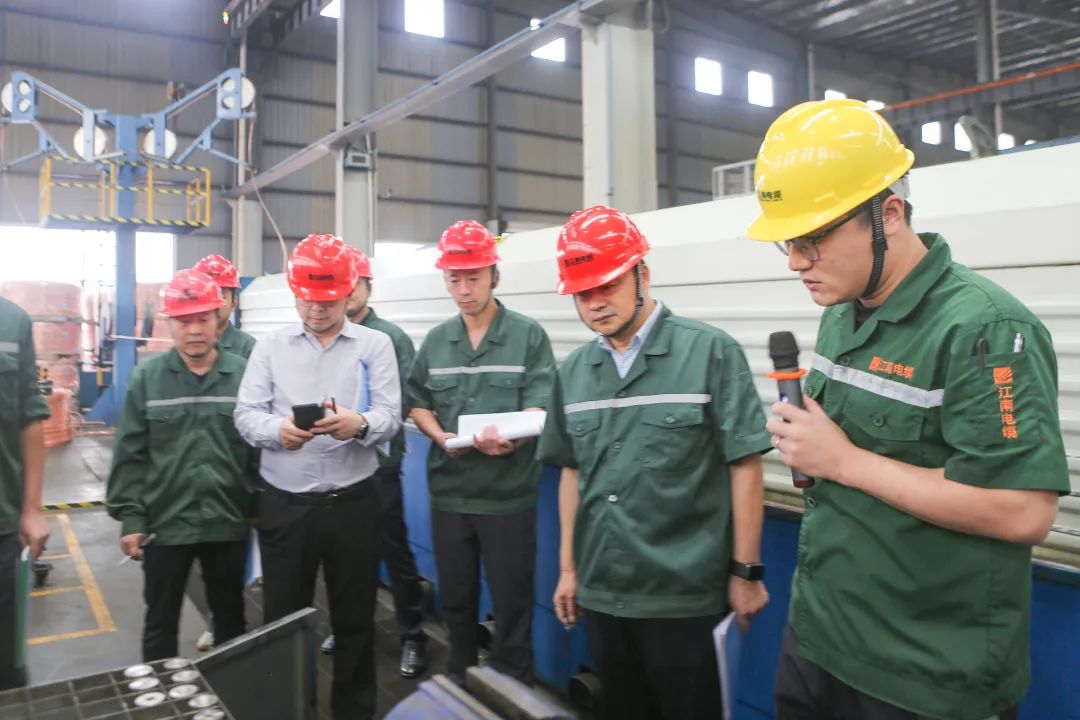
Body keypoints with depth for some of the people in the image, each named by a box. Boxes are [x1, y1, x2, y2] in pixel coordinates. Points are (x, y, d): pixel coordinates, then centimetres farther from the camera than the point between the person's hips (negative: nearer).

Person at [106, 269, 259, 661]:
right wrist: (130, 517, -5)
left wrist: (260, 509, -1)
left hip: (228, 522, 0)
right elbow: (130, 456, -1)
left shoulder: (244, 374, -4)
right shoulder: (147, 377, -2)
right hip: (165, 523, 0)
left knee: (230, 617, 18)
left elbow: (259, 448, -1)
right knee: (160, 622, 16)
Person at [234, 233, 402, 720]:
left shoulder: (375, 345, 2)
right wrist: (277, 429, -24)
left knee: (354, 619, 12)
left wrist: (359, 423, -29)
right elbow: (245, 415, -2)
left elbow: (390, 417, -7)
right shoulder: (269, 347, 6)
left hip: (353, 503, 0)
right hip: (284, 505, 1)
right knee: (282, 620, 12)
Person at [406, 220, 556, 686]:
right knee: (455, 597, 18)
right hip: (448, 492, 4)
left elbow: (538, 410, -13)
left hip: (508, 494, -4)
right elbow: (417, 404, 14)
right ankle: (458, 679, 38)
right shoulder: (436, 341, 8)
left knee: (511, 601, 8)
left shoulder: (528, 335, -5)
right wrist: (440, 436, -8)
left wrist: (508, 436, -34)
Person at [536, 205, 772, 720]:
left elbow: (744, 466, -9)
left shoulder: (712, 352, -10)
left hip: (685, 595, -5)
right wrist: (568, 566, 13)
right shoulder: (573, 371, 5)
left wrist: (746, 571, -8)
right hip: (601, 591, 5)